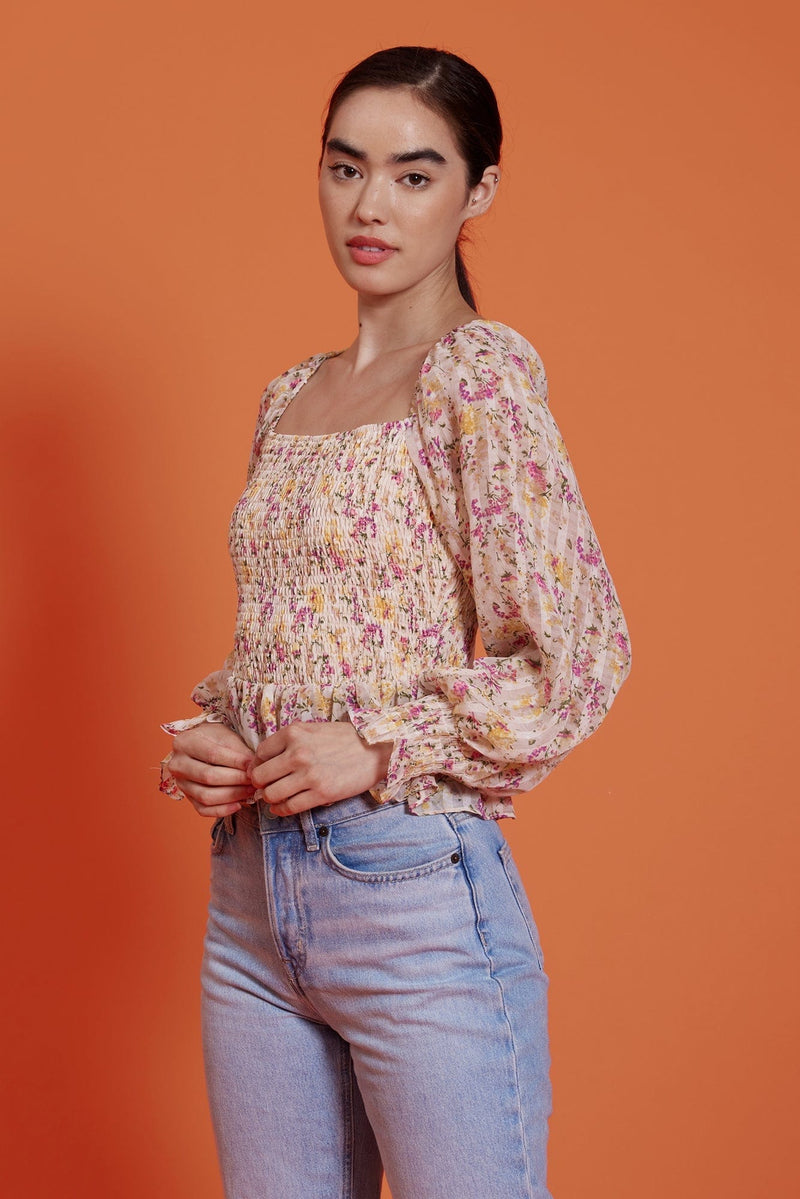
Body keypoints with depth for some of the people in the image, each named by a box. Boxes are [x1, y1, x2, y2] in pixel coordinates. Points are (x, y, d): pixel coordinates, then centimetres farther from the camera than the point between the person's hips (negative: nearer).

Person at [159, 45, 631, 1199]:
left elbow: (581, 656, -13)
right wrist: (210, 735, 3)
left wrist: (382, 748, -17)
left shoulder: (480, 371, -8)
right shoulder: (291, 397, 13)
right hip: (253, 891, 7)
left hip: (417, 891, -7)